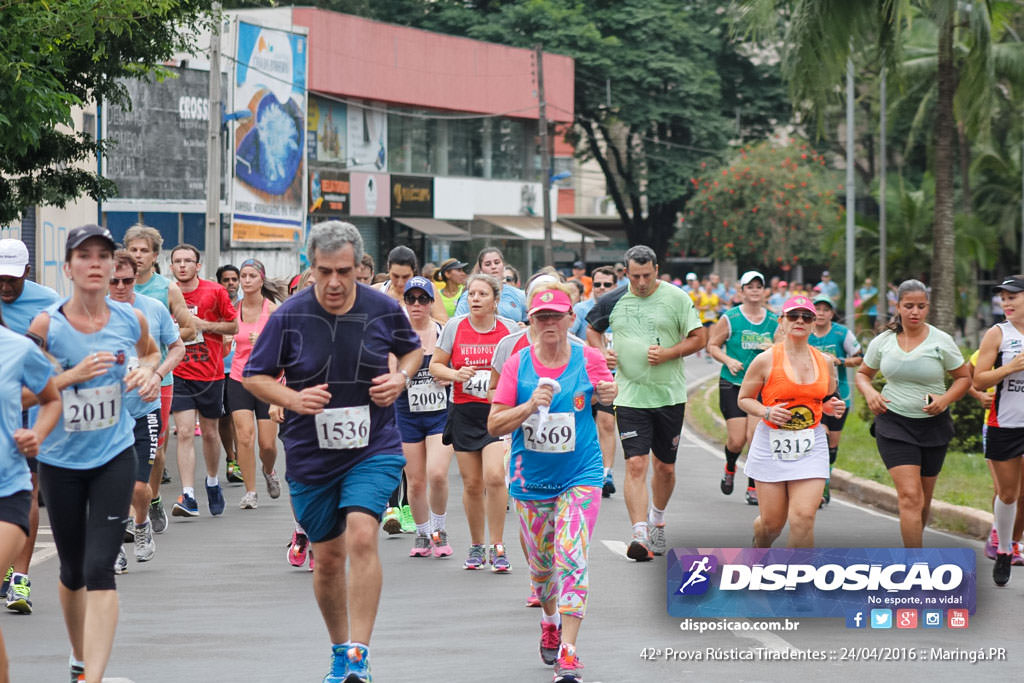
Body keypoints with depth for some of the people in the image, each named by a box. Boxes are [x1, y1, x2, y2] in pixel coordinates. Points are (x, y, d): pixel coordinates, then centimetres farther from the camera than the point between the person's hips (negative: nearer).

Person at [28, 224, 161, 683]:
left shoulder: (131, 319, -4)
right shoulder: (46, 325, -12)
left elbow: (150, 352, 20)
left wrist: (148, 373, -2)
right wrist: (73, 375, -21)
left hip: (114, 456, 0)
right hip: (61, 461, 0)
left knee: (100, 569, -12)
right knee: (73, 571, 14)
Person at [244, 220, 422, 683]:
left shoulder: (384, 310, -5)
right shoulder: (289, 316, -9)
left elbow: (413, 349, 16)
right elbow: (253, 377, 0)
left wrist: (401, 377, -5)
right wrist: (293, 398, -18)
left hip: (373, 449, -1)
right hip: (311, 454, 1)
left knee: (362, 537, -21)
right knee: (327, 557, 10)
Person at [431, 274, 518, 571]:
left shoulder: (509, 329, 1)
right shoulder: (454, 327, 3)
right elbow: (435, 365, 9)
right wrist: (455, 374, -10)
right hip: (464, 413, 2)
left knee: (494, 476, -18)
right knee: (472, 484, 5)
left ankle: (497, 548, -7)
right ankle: (476, 546, 22)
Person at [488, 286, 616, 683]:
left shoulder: (589, 359, -4)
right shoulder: (517, 365, -4)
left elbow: (606, 393, 16)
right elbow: (494, 425, -6)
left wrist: (607, 393, -8)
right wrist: (530, 406, -22)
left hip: (580, 475, -2)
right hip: (530, 479, 2)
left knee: (571, 558, -15)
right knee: (540, 562, 13)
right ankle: (550, 622, 43)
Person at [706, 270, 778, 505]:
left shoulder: (774, 321, 7)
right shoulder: (730, 318, -2)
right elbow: (712, 345, 4)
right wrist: (728, 360, -13)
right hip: (732, 386, -2)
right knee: (736, 440, -6)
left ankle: (753, 488, 2)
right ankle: (730, 468, 29)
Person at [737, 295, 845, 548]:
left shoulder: (825, 362, 8)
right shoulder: (765, 361, -3)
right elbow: (744, 398, 5)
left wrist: (833, 407, 0)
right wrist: (766, 412, -14)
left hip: (810, 449, 2)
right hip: (771, 445, -2)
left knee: (803, 518, -14)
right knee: (772, 522, 3)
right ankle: (759, 551, 39)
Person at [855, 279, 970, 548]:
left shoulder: (942, 341, -4)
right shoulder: (883, 341, 1)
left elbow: (963, 378, 4)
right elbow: (863, 373, 15)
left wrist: (945, 399, -15)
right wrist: (869, 392, -7)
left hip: (933, 424, 1)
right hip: (894, 424, -1)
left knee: (923, 498, 12)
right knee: (910, 496, -15)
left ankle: (914, 543, 37)